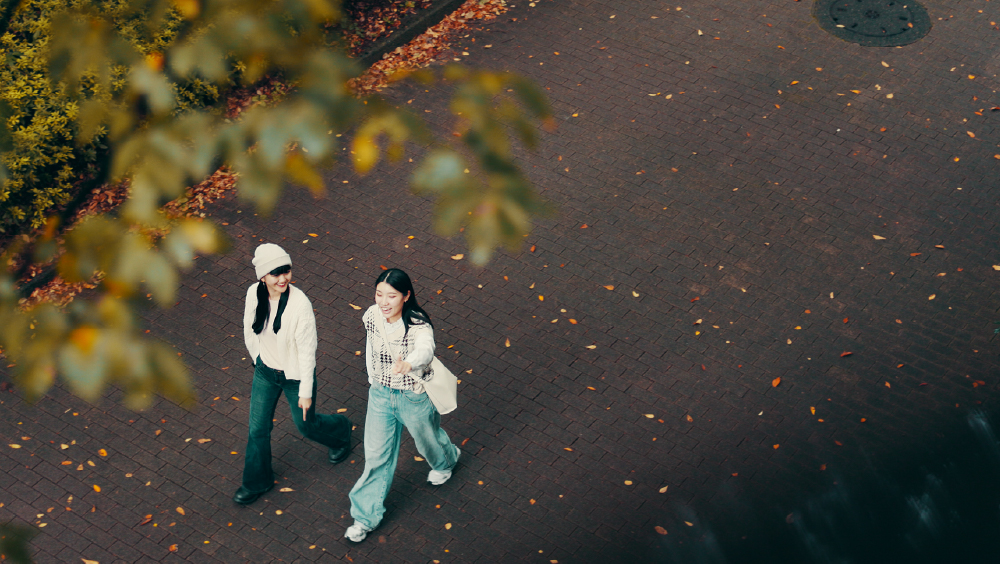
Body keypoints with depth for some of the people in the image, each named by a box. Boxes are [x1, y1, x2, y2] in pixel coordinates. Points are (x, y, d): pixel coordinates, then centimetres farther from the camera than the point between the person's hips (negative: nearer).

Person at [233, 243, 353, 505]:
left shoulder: (300, 304, -31)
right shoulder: (254, 293, -16)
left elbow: (307, 351, -22)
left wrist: (306, 392, -16)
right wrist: (259, 361, 14)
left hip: (295, 375, -4)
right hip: (265, 372, 4)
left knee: (305, 424, 18)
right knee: (257, 428, 11)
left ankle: (340, 431, 52)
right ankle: (257, 482, 34)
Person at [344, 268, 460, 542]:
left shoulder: (419, 326, -33)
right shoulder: (372, 317, -16)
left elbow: (425, 350, -55)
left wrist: (409, 364, -77)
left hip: (414, 398, -3)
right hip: (380, 394, 3)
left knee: (427, 440, 26)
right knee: (376, 456, 11)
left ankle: (445, 461, 63)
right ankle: (366, 517, 26)